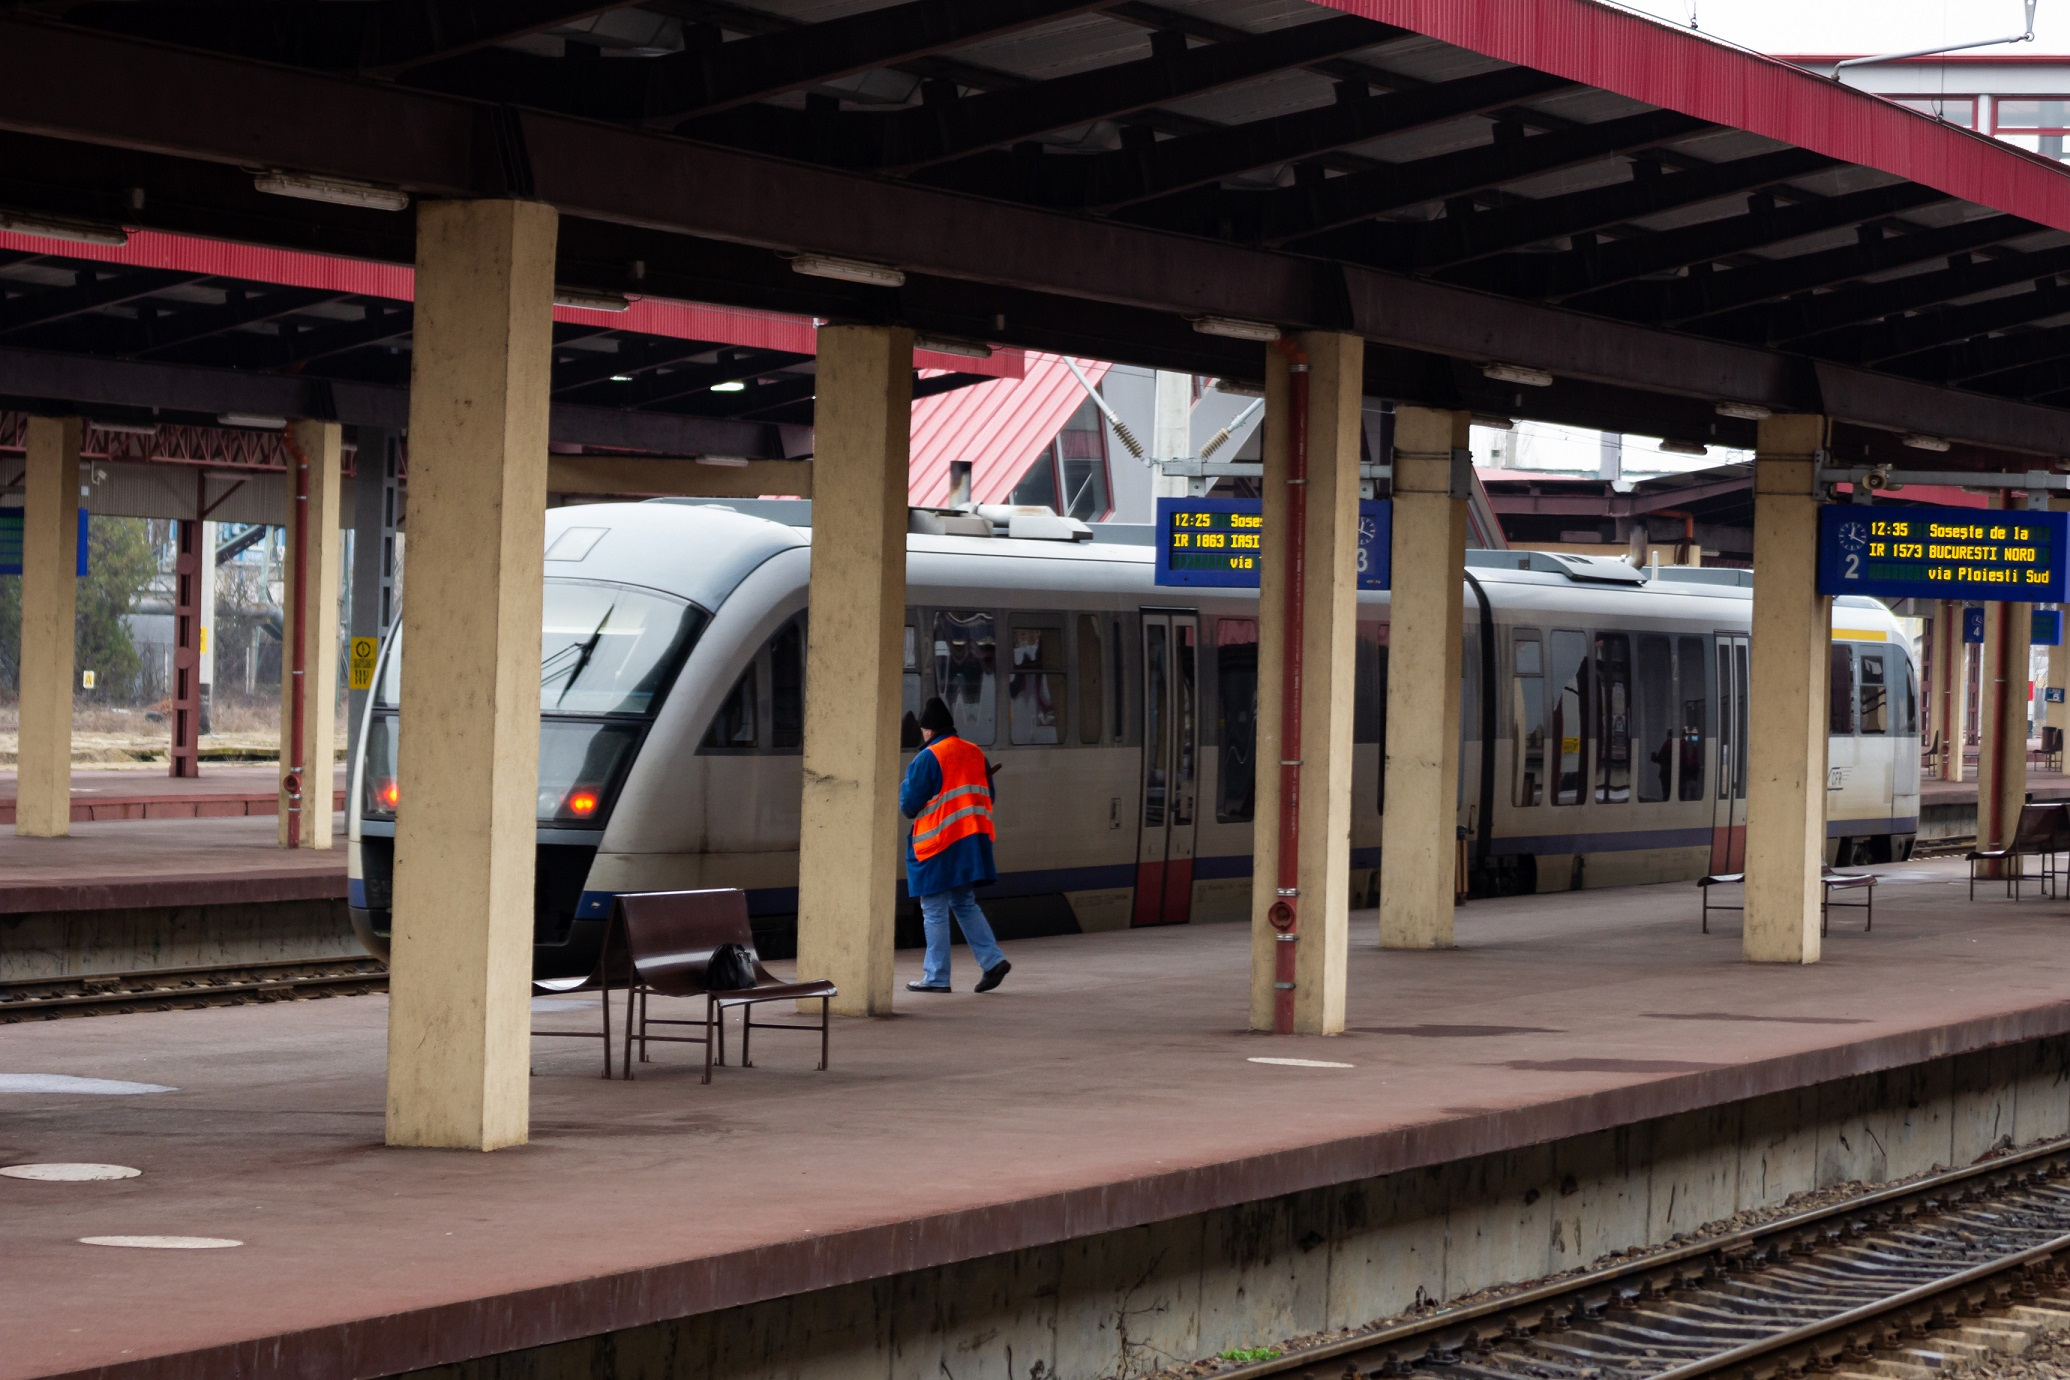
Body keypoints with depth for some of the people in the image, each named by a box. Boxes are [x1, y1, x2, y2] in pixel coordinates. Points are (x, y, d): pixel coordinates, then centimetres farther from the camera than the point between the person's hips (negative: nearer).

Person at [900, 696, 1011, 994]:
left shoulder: (928, 758, -12)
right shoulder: (976, 754, 9)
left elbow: (909, 805, -11)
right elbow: (988, 796, 16)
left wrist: (903, 787, 9)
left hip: (938, 846, -7)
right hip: (973, 842, 7)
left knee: (934, 911, 1)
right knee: (965, 904, 17)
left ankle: (936, 977, 3)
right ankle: (993, 960, 4)